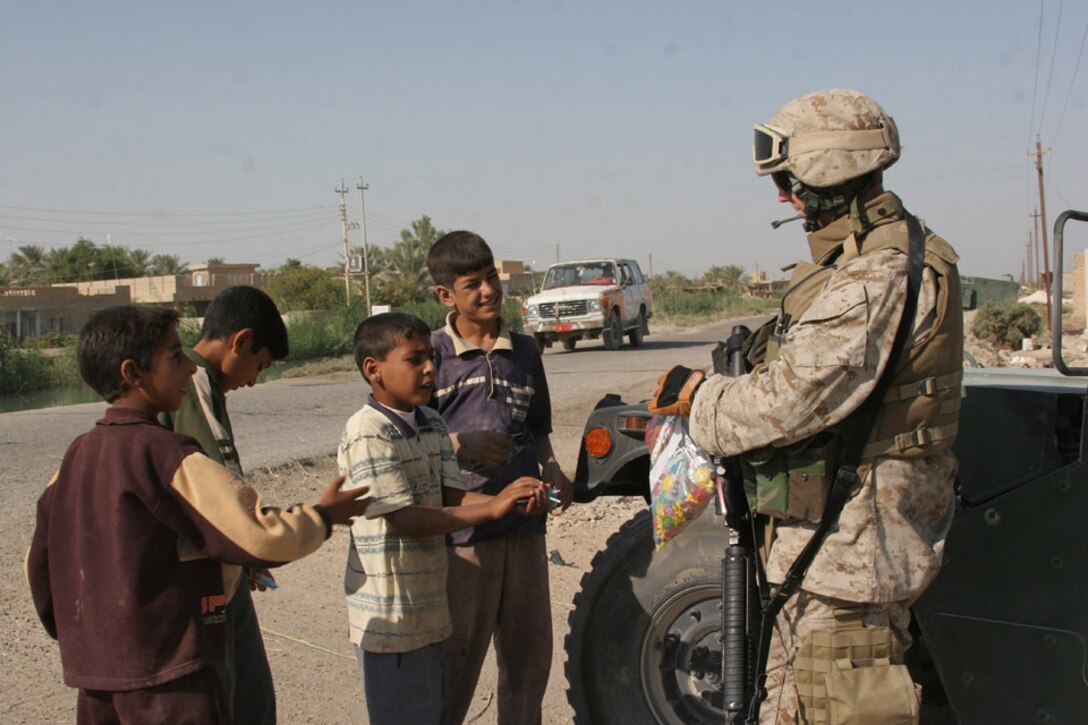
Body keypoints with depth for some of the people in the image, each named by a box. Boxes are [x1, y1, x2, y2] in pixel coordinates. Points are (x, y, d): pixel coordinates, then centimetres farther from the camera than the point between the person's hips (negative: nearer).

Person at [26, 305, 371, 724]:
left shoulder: (77, 454, 7)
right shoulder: (165, 455, -16)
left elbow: (40, 563, 14)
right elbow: (262, 538, -20)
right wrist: (325, 515, -2)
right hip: (167, 678, -8)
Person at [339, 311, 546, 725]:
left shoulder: (432, 426, 7)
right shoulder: (367, 435, -19)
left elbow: (453, 497, 0)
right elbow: (403, 519, -23)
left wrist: (513, 501, -19)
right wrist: (493, 508, -25)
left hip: (431, 609, 8)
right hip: (391, 618, -8)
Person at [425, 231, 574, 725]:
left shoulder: (525, 351, 11)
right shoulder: (430, 353, -4)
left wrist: (553, 473, 2)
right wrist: (459, 446, -19)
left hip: (524, 525, 5)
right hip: (461, 531, -5)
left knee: (530, 656, 14)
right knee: (456, 662, 2)